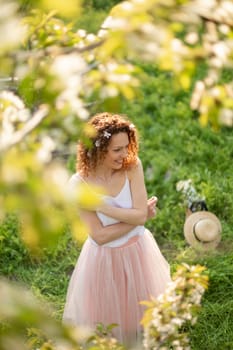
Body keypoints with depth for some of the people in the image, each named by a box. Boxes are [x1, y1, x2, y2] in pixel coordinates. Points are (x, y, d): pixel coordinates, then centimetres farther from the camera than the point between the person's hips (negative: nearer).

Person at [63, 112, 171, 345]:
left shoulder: (132, 167, -17)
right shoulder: (79, 183, -23)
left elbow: (141, 215, -20)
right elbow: (99, 236, -22)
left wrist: (100, 206, -24)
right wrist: (137, 217, -18)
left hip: (137, 252, 3)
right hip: (104, 258, -2)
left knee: (139, 309, 23)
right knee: (104, 315, 17)